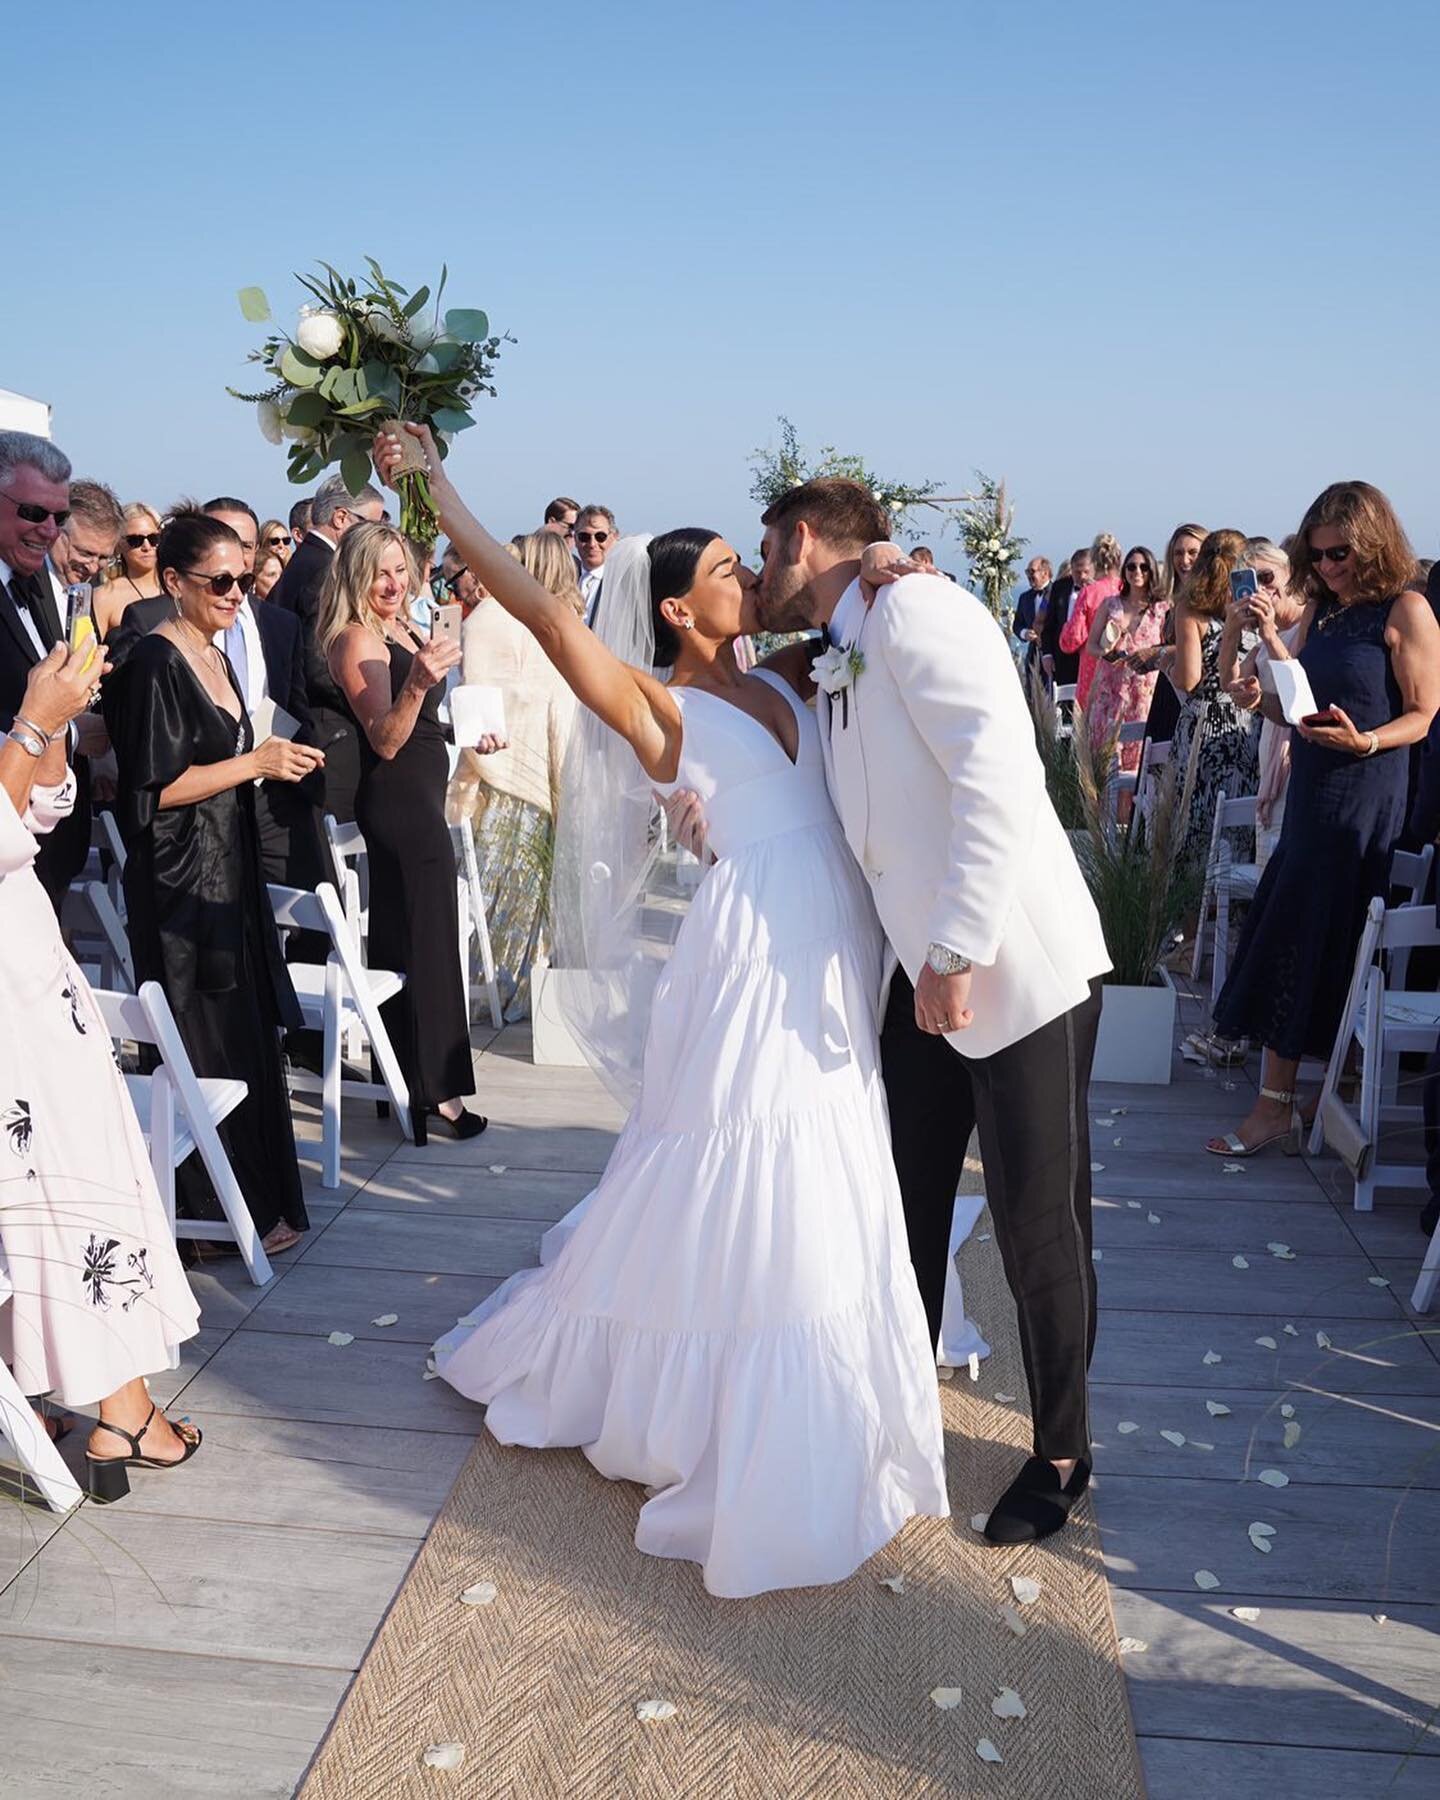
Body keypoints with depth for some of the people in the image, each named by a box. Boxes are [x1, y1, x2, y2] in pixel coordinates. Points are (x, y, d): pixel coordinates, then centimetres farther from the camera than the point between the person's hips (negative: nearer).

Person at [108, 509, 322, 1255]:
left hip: (231, 873, 9)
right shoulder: (154, 663, -13)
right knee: (210, 1049, -2)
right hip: (180, 884, -9)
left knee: (252, 1038, 12)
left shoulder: (214, 659, 15)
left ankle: (263, 1197, 23)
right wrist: (255, 762, -17)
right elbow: (153, 789, -18)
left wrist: (274, 762, 9)